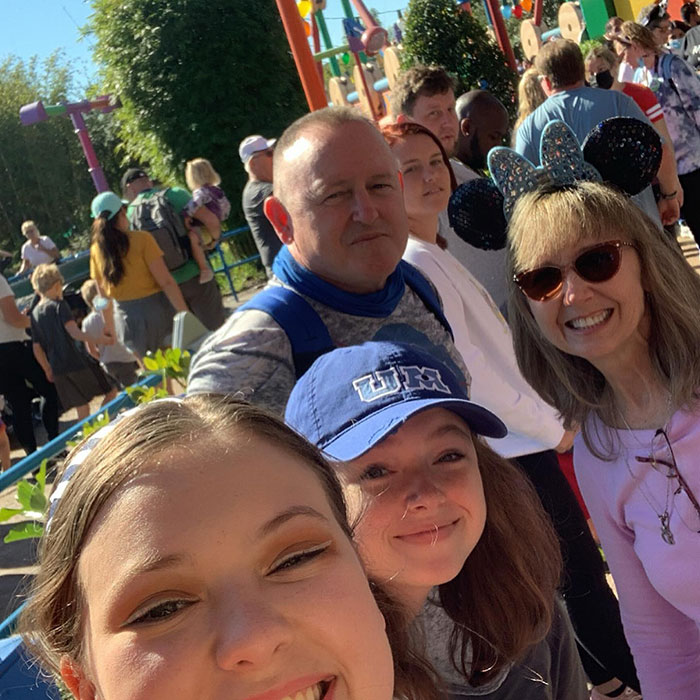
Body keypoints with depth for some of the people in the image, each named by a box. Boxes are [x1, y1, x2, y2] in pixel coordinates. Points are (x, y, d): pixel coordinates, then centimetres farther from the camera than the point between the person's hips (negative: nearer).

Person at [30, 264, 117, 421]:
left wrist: (48, 370, 24)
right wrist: (95, 339, -29)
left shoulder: (34, 314, 13)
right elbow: (73, 332, -20)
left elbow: (37, 348, 15)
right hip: (77, 360, -6)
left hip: (58, 369, 6)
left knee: (82, 409, 10)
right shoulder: (59, 305, -4)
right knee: (111, 391, 4)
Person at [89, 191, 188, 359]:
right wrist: (185, 314, -15)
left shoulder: (96, 250, 0)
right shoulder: (141, 239, -13)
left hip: (125, 317, 4)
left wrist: (111, 329, 15)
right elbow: (166, 282, -17)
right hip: (154, 309, -4)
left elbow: (103, 295, 6)